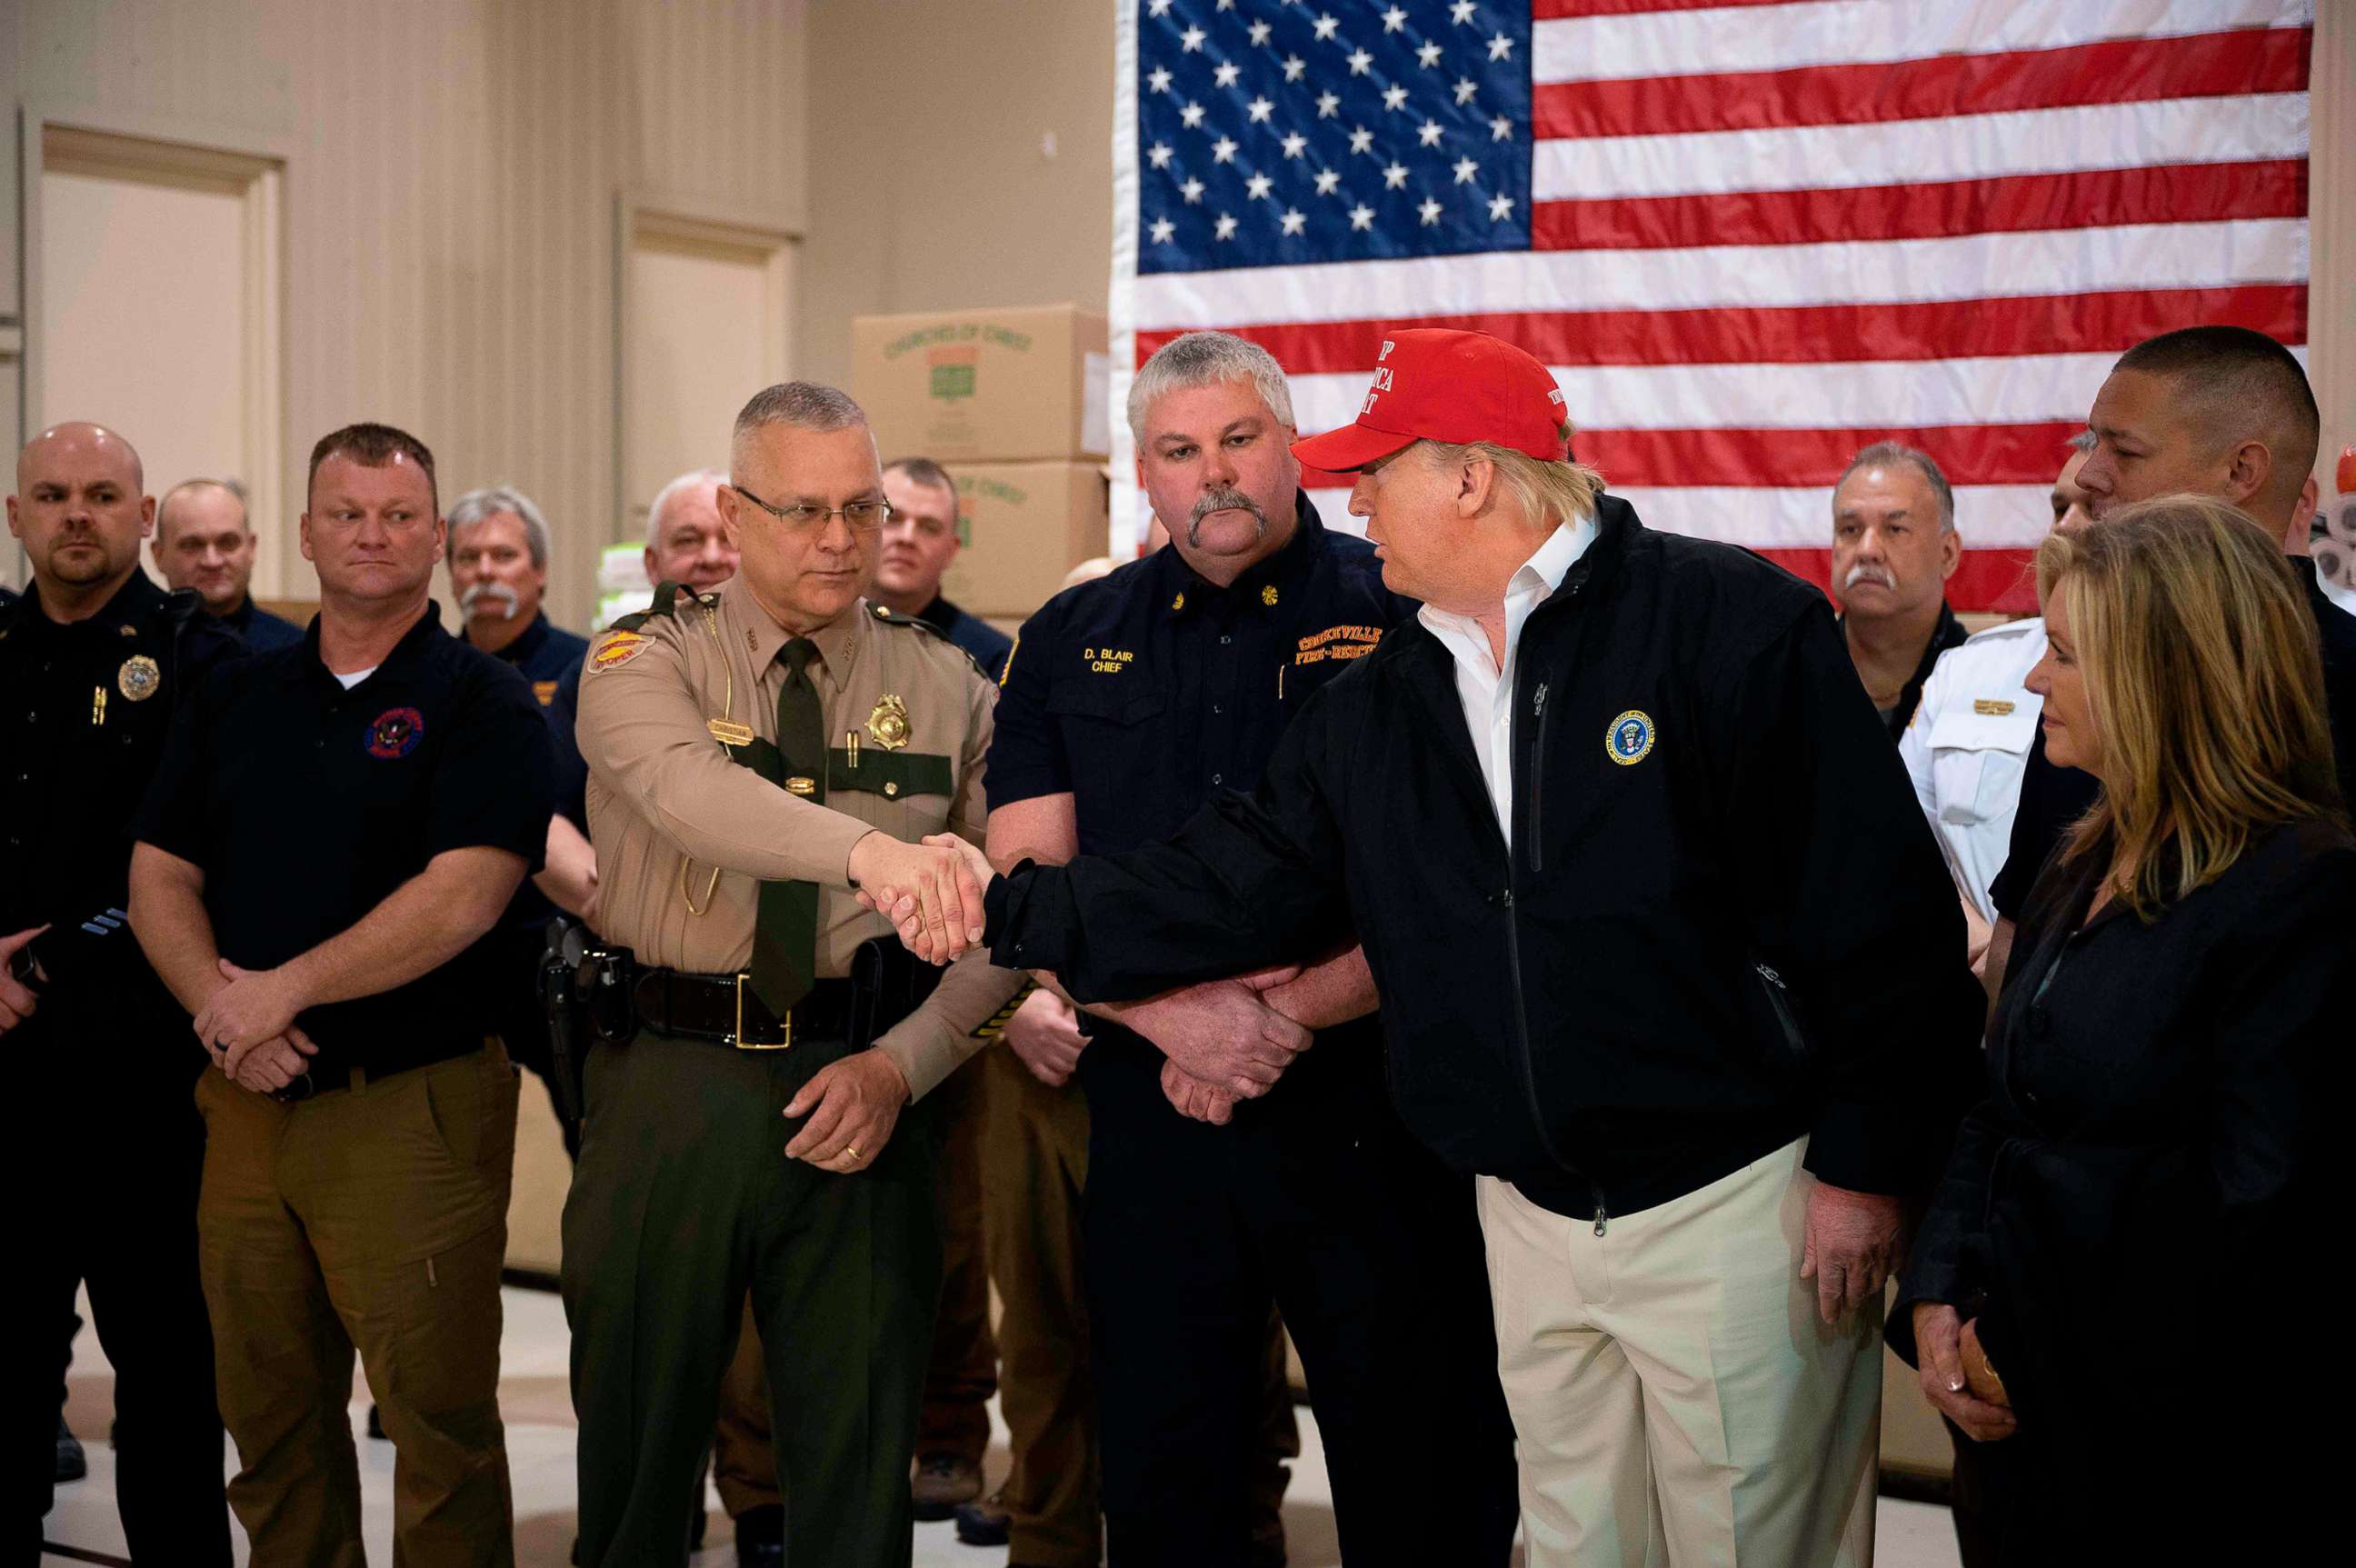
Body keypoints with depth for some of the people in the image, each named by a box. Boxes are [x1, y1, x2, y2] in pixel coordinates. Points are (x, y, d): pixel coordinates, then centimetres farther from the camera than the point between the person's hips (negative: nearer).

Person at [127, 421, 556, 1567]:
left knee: (437, 1418, -1)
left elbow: (463, 897, -15)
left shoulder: (484, 702, -3)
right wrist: (221, 1009, -9)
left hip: (413, 1105, -5)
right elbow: (160, 878, 9)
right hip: (247, 1101, 5)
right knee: (270, 1417, 13)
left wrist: (286, 989, -14)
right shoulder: (233, 701, 14)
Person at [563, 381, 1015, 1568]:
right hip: (670, 1082, -1)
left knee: (859, 1463, 8)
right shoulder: (644, 661, -1)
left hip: (863, 1086, 1)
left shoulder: (945, 686, 6)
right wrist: (870, 849, -43)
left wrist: (902, 1065, -12)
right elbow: (685, 787, -25)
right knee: (638, 1438, 10)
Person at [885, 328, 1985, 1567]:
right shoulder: (1374, 707, 9)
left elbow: (1878, 905, -13)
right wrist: (1010, 911, 3)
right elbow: (1233, 884, 10)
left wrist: (1862, 1168, -14)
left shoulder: (1731, 624, -11)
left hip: (1735, 1202, -6)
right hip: (1533, 1219, 6)